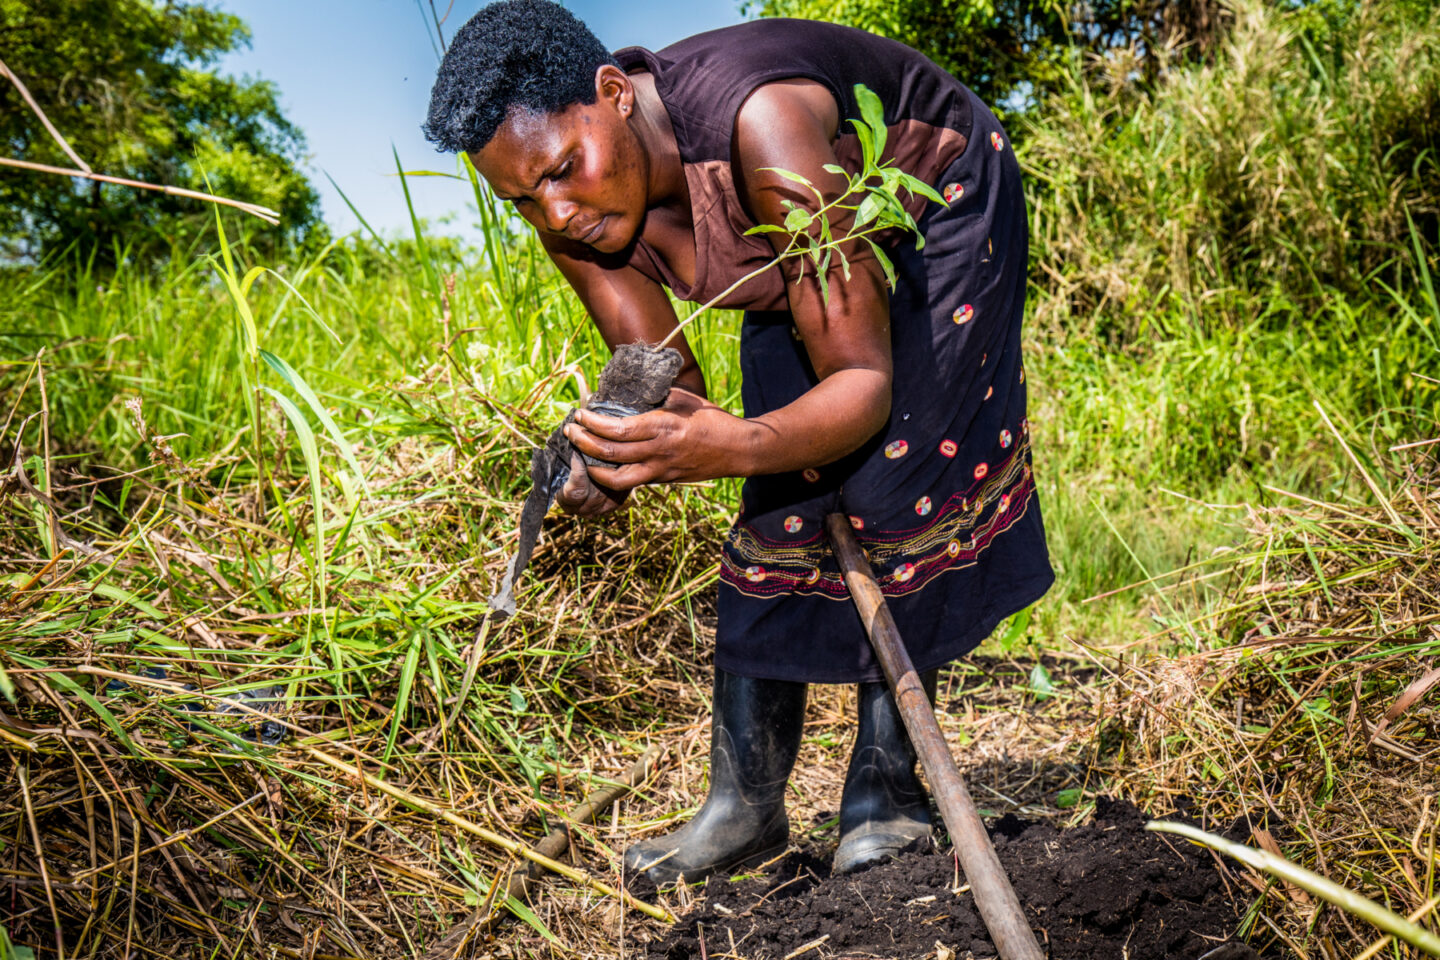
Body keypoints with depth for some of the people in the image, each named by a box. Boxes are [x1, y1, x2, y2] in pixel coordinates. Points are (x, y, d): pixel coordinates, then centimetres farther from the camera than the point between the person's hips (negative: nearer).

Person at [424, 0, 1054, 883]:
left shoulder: (763, 126, -43)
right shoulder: (574, 217, -23)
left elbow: (865, 383, -40)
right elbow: (667, 386, -15)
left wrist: (737, 447, -60)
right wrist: (613, 459, -39)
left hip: (939, 207, -5)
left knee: (892, 492, -16)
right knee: (779, 513, -4)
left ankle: (887, 787, -3)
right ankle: (745, 808, 1)